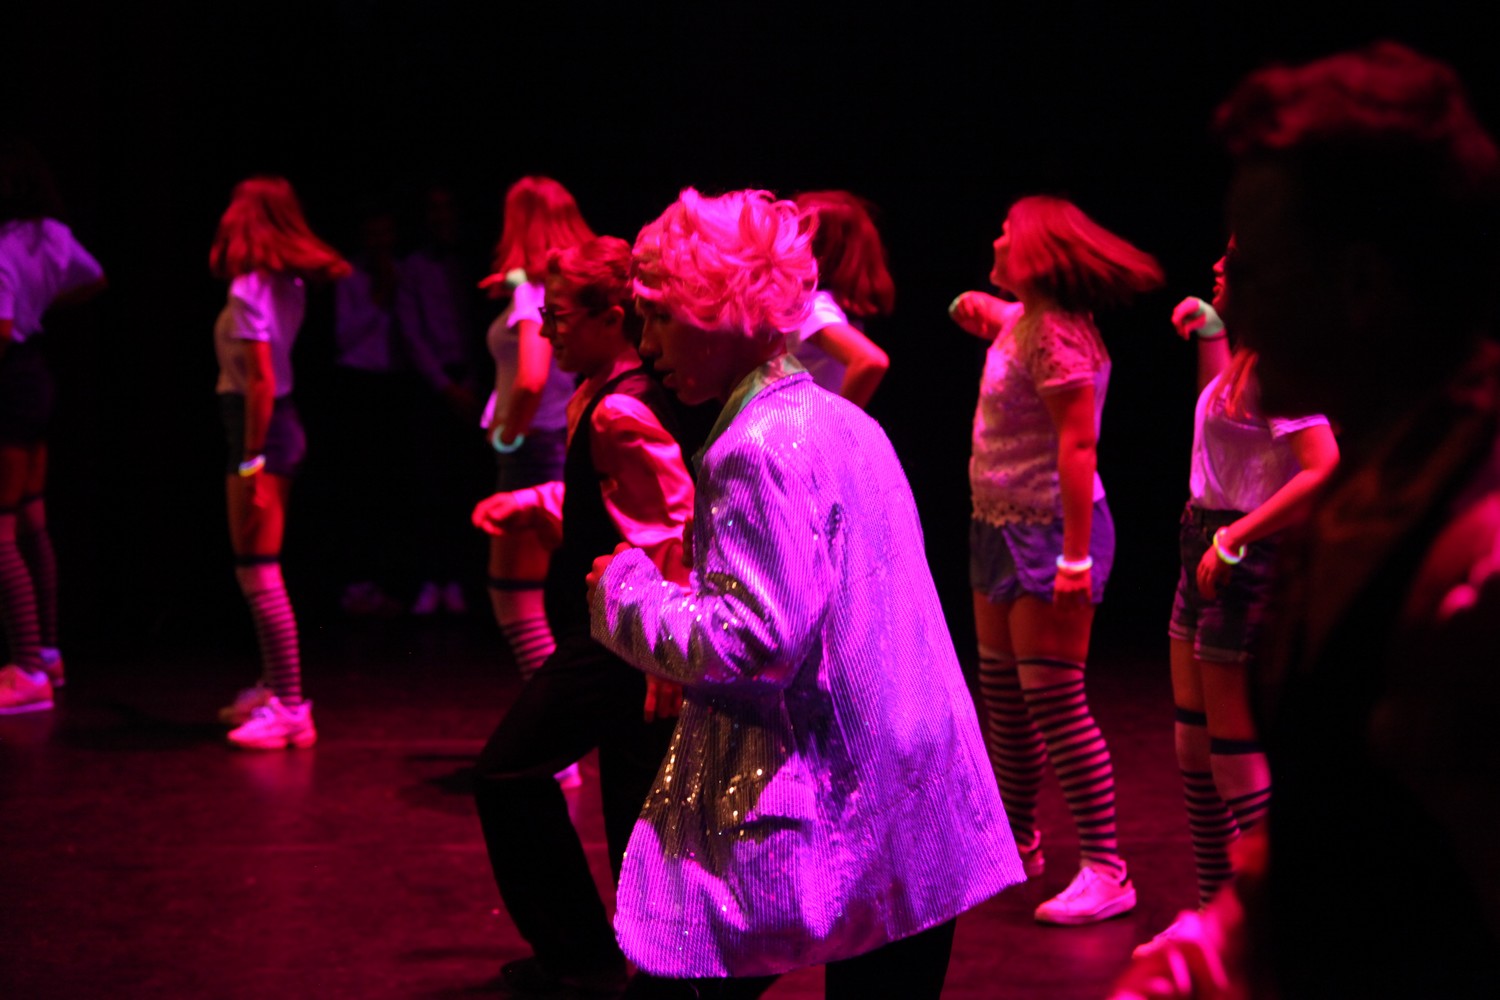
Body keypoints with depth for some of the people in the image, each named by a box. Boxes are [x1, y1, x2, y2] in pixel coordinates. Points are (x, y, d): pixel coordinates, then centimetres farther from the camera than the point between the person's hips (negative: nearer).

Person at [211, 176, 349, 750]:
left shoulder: (248, 290, -16)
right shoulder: (289, 284, 8)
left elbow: (260, 381, -20)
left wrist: (251, 461, -20)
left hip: (259, 427, -9)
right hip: (285, 424, 9)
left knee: (257, 573, -6)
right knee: (258, 569, 18)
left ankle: (289, 708, -5)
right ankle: (274, 688, 27)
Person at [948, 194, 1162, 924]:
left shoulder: (1055, 334, -19)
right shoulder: (1022, 317, 10)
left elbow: (1078, 445, -25)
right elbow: (991, 316, 37)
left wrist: (1074, 556, -29)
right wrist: (978, 311, 12)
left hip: (1048, 528, -10)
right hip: (1000, 525, 10)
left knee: (1052, 698, -12)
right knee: (1002, 692, 17)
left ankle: (1105, 872, -9)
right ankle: (1016, 839, 32)